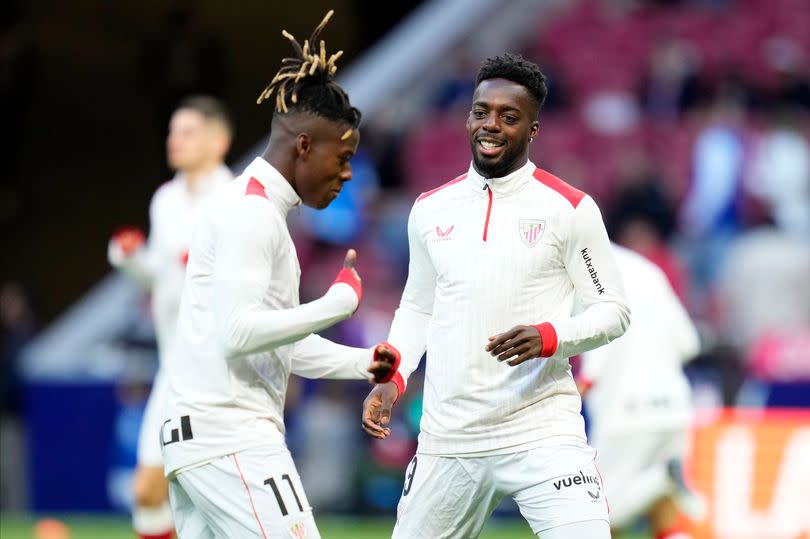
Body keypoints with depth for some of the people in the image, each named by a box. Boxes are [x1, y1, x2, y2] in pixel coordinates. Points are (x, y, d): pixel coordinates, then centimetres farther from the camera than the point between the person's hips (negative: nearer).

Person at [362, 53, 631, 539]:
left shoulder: (569, 209, -3)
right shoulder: (431, 210, 10)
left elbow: (613, 311, -1)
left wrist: (548, 337, -19)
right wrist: (391, 379, 6)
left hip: (542, 432, -4)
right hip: (448, 439, 4)